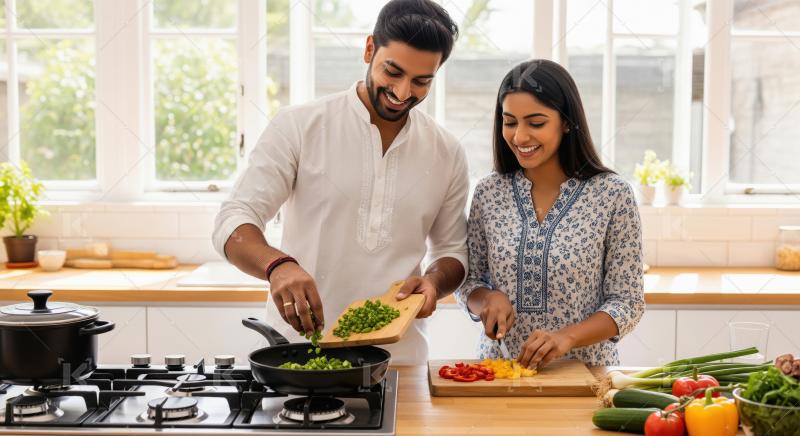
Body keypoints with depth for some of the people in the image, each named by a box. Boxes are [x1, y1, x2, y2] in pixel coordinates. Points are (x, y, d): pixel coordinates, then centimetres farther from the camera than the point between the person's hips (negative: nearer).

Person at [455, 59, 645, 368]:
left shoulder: (612, 194, -4)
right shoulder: (488, 192, 4)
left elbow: (627, 302, -2)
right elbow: (468, 282, 13)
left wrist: (567, 337, -17)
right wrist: (486, 297, -9)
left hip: (583, 368, -2)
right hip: (497, 369, 2)